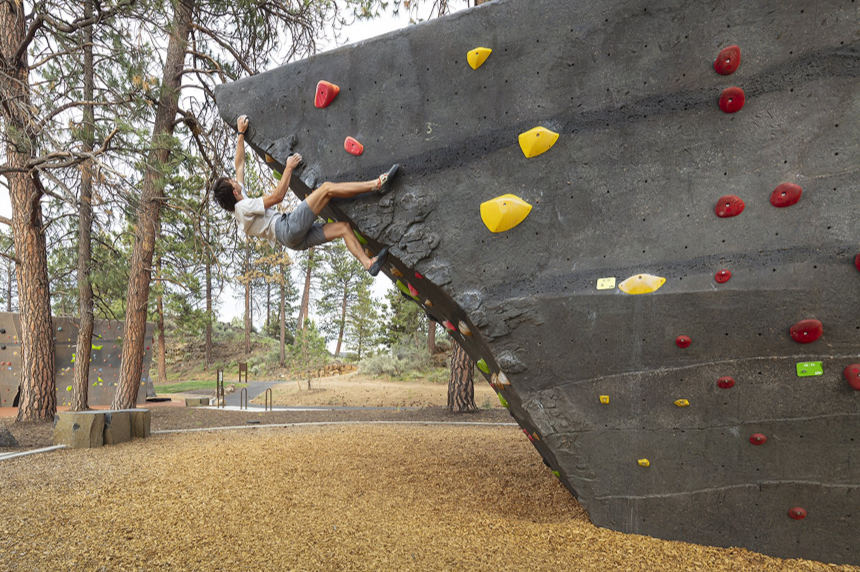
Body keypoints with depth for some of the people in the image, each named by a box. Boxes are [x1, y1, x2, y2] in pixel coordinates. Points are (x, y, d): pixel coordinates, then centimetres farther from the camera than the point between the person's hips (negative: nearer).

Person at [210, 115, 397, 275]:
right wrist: (288, 168, 2)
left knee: (343, 227, 0)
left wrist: (241, 134, 33)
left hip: (297, 238, 10)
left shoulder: (240, 205, 24)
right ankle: (376, 184, -16)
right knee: (327, 188, -15)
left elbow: (239, 165, 29)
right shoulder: (243, 206, -4)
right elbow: (277, 196, -7)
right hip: (289, 228, -10)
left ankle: (368, 263, -12)